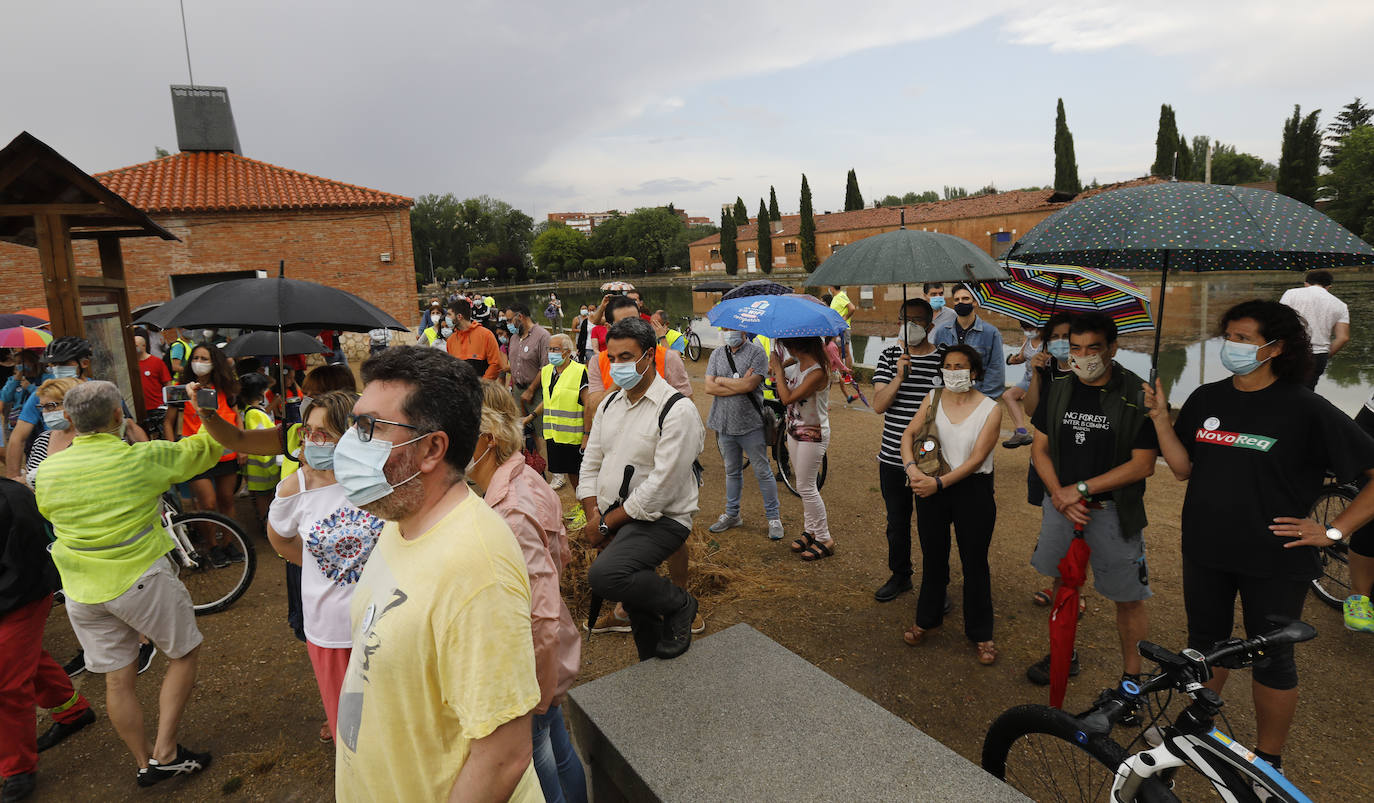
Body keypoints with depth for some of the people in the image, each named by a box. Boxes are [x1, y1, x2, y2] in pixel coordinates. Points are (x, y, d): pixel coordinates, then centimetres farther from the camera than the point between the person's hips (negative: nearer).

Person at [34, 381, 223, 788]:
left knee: (118, 679, 14)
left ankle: (145, 763, 26)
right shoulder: (144, 458, -14)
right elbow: (203, 449, 0)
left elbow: (48, 512, 20)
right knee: (184, 653, 14)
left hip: (82, 591, 5)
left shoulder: (47, 470, -1)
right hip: (140, 580, -4)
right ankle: (166, 753, 11)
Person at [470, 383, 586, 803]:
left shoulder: (510, 515, -32)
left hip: (528, 673, -9)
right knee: (557, 749, 27)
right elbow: (561, 552, 10)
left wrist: (531, 701, -16)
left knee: (536, 769, 14)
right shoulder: (526, 479, -4)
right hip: (547, 660, 9)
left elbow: (542, 621, -30)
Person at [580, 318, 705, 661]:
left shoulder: (678, 410, -15)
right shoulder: (609, 404, 9)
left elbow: (661, 485, -20)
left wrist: (606, 522, -15)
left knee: (605, 576, -29)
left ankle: (679, 604, -4)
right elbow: (591, 464, 11)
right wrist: (594, 516, -4)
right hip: (613, 520, 7)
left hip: (660, 519, -7)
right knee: (634, 596, 16)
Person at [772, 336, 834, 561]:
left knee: (806, 487, -2)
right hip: (795, 431, 9)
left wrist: (778, 368, -19)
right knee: (804, 485, 17)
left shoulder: (817, 373, -26)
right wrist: (777, 367, 0)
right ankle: (810, 530, 31)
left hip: (812, 435, -9)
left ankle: (825, 539, 11)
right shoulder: (798, 365, 1)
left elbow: (788, 398, -28)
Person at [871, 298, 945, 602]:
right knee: (897, 522, 17)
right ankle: (900, 576, 36)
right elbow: (878, 405, -6)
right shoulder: (889, 357, 2)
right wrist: (899, 377, -22)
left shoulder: (944, 359, -4)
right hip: (892, 458, 3)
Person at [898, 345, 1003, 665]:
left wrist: (940, 482, -24)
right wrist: (911, 468, -19)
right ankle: (927, 619, 35)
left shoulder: (990, 409, -9)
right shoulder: (933, 399, 1)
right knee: (933, 557, 17)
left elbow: (976, 458, -16)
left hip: (973, 490, -3)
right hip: (931, 487, 3)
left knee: (974, 562, 7)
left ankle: (980, 633, 25)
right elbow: (909, 434, -2)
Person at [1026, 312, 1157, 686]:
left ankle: (1132, 677, 22)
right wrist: (1059, 493, -10)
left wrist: (1081, 489, -17)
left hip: (1114, 510, -4)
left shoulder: (1137, 397, -12)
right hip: (1060, 502, 4)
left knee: (1129, 598, 4)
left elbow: (1142, 464, -14)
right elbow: (1040, 448, 5)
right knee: (1062, 582, 17)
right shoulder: (1059, 391, 2)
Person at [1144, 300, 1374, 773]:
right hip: (1206, 550, 4)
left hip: (1273, 559, -4)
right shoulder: (1205, 400, 1)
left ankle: (1268, 760, 30)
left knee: (1271, 660, 11)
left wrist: (1333, 531, -12)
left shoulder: (1306, 410, -12)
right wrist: (1160, 417, -8)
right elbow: (1183, 468, 1)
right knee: (1205, 643, 19)